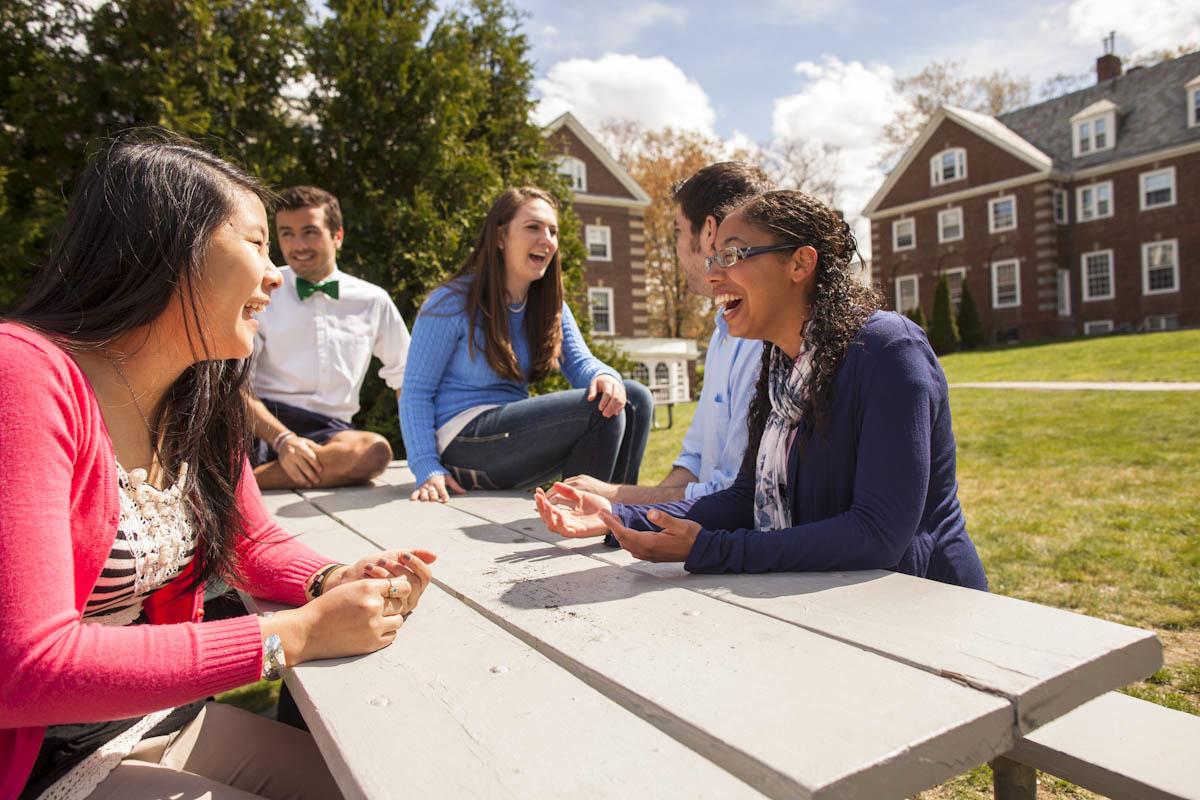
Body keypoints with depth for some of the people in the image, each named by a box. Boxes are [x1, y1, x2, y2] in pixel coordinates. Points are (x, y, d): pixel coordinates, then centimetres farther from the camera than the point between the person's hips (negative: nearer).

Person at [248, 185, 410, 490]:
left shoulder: (373, 302, 10)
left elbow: (406, 380, 16)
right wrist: (282, 439, -20)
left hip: (330, 431, 3)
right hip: (265, 423, -3)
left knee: (375, 450, -35)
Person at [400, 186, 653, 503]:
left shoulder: (549, 307, 11)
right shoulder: (453, 302, -9)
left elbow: (581, 364, 1)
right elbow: (415, 393, -10)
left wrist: (605, 376, -26)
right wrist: (428, 469, -22)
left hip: (513, 434, 7)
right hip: (461, 441, -7)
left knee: (634, 398, -7)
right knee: (600, 410, -23)